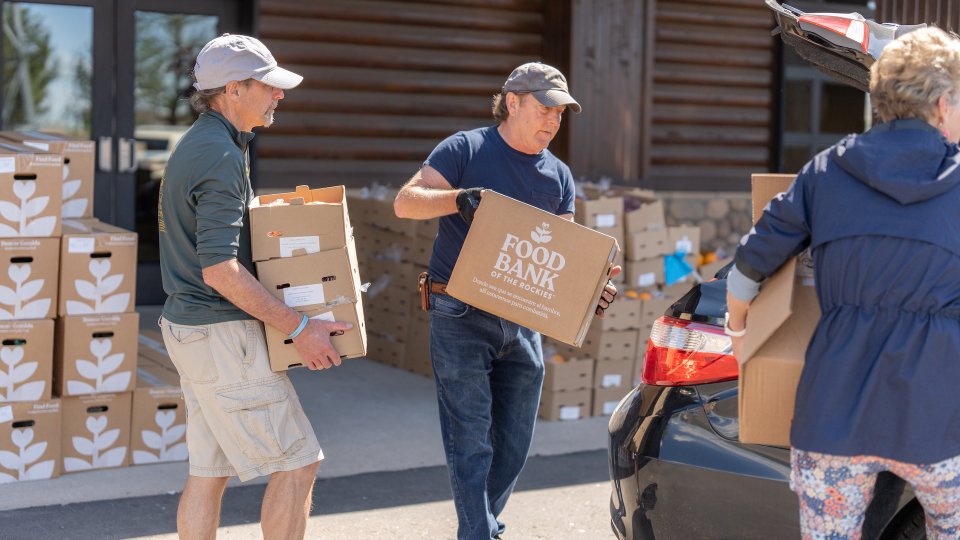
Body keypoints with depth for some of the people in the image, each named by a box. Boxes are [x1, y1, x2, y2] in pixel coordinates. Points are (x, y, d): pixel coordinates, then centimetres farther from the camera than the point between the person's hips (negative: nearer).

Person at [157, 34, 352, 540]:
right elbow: (219, 269, -25)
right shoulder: (220, 155, -18)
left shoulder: (196, 143, 14)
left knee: (208, 470, 12)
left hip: (189, 327, 10)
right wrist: (298, 327, -22)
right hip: (222, 333, -10)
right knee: (298, 460, -2)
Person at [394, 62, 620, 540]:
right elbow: (405, 202, -8)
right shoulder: (466, 149, -3)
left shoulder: (558, 175, 12)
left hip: (522, 321, 6)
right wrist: (458, 199, -25)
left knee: (513, 443, 12)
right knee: (471, 443, -6)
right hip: (460, 318, -5)